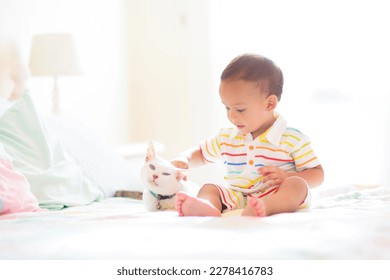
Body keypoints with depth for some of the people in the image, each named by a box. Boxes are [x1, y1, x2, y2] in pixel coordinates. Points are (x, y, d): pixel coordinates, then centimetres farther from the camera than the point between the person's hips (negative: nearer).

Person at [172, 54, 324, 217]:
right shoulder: (226, 138, 14)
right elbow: (199, 154, 29)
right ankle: (208, 208, -51)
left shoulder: (292, 139, -2)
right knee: (209, 188, -15)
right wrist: (184, 160, 3)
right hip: (237, 200, 5)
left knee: (297, 185, -32)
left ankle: (265, 207, -62)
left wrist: (286, 177, -20)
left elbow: (317, 174, -1)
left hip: (278, 198, -4)